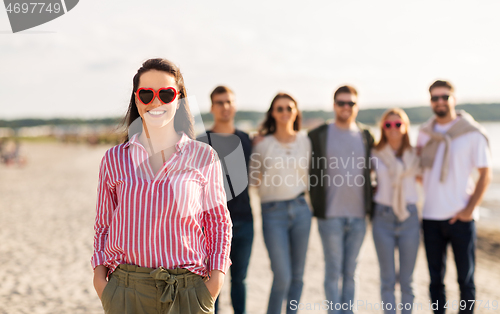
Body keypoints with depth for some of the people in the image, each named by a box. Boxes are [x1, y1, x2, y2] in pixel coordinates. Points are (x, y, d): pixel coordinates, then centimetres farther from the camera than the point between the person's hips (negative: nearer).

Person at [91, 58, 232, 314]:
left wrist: (216, 278, -2)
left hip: (187, 292, -1)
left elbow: (218, 222, 7)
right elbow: (103, 225, 12)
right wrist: (99, 276, 3)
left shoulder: (204, 157, 1)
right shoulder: (114, 159, 5)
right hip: (126, 291, 1)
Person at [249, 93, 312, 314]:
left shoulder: (304, 141, 6)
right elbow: (252, 176, 7)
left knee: (297, 275, 8)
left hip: (300, 209, 3)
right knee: (283, 277, -7)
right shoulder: (263, 144, -2)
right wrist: (259, 180, -9)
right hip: (273, 212, -3)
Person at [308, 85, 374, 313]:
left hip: (358, 215, 3)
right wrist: (316, 206, -2)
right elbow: (311, 172, 3)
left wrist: (370, 205, 8)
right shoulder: (318, 135, 1)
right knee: (333, 271, 0)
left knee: (350, 272, 10)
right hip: (331, 215, -3)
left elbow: (372, 170, 15)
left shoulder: (366, 136, 9)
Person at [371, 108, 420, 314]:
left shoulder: (414, 156, 5)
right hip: (383, 218, -1)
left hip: (409, 218, 1)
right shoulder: (375, 156, 1)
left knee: (406, 278, 6)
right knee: (387, 278, 4)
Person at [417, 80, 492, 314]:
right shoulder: (424, 132, 8)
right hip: (431, 216, 4)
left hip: (460, 217, -3)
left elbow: (485, 174, -4)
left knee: (465, 278, 5)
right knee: (436, 278, 11)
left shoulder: (472, 133, -4)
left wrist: (469, 209, -11)